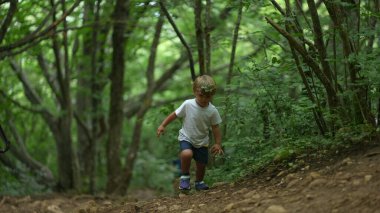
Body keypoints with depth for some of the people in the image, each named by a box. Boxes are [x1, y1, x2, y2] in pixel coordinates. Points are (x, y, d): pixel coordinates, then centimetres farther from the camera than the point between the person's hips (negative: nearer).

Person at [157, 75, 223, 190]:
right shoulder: (188, 105, -17)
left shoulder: (212, 111, -14)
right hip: (186, 138, -2)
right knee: (187, 154, -31)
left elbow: (215, 128, -5)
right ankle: (184, 176, -7)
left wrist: (218, 144, -10)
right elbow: (174, 115, -6)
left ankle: (199, 182, 40)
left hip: (202, 142, 2)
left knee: (201, 164, 9)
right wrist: (162, 125, -7)